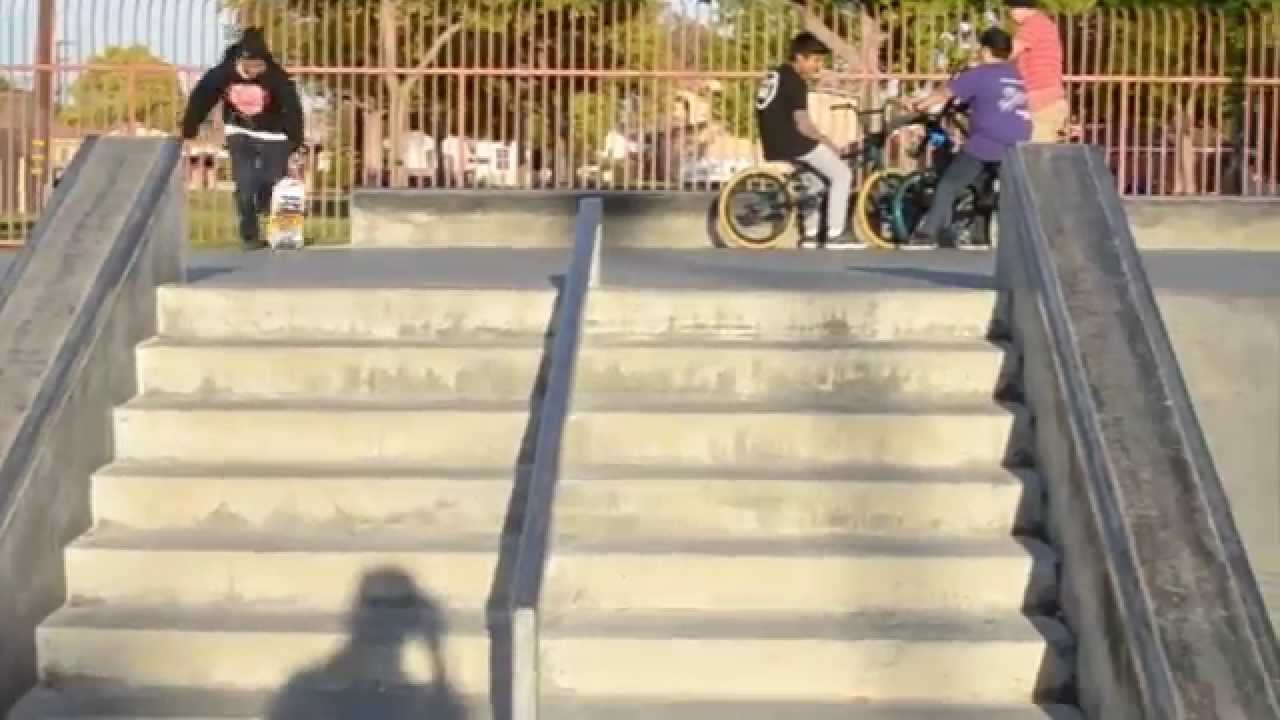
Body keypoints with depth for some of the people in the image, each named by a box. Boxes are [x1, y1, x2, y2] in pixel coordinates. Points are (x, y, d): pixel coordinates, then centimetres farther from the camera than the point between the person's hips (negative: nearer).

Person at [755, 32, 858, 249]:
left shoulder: (775, 75, 19)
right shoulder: (795, 81, -11)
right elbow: (802, 125, -16)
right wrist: (829, 144, -3)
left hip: (773, 146, 10)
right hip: (791, 144, -9)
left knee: (819, 173, 28)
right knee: (842, 174, 0)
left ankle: (811, 233, 23)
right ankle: (835, 234, -1)